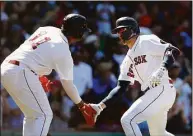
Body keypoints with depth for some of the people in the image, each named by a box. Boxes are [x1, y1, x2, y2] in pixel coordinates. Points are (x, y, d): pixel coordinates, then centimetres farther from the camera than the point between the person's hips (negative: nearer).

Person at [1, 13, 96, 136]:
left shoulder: (46, 30, 13)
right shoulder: (63, 52, -7)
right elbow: (68, 83, 1)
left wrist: (41, 77, 22)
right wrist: (81, 104, 14)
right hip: (21, 74, -8)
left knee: (32, 115, 19)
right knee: (44, 115, -3)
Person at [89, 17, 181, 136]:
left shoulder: (147, 41, -3)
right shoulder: (128, 59, 20)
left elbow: (174, 51, -15)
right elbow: (121, 88, 16)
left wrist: (162, 69, -31)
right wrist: (100, 106, 5)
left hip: (162, 89, -9)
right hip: (151, 94, 9)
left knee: (128, 120, -16)